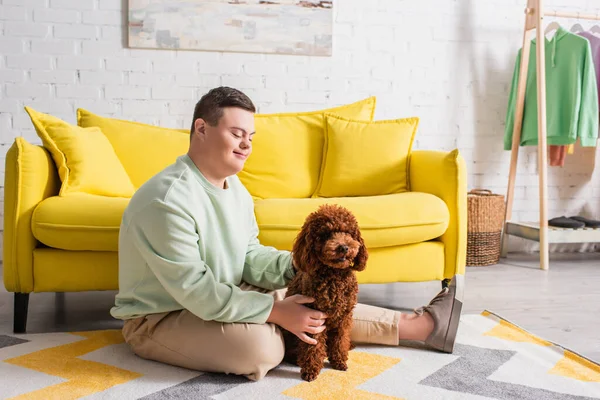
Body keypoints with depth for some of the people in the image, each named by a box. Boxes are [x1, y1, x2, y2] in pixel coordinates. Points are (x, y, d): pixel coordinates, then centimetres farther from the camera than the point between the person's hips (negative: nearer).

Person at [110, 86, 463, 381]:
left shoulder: (236, 189, 3)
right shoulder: (169, 199, -28)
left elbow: (250, 255, 6)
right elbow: (194, 288, -29)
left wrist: (296, 266, -15)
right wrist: (276, 311, -28)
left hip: (222, 299, 9)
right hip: (159, 319, -9)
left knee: (319, 306, -1)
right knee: (263, 345, -29)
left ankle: (420, 324, 11)